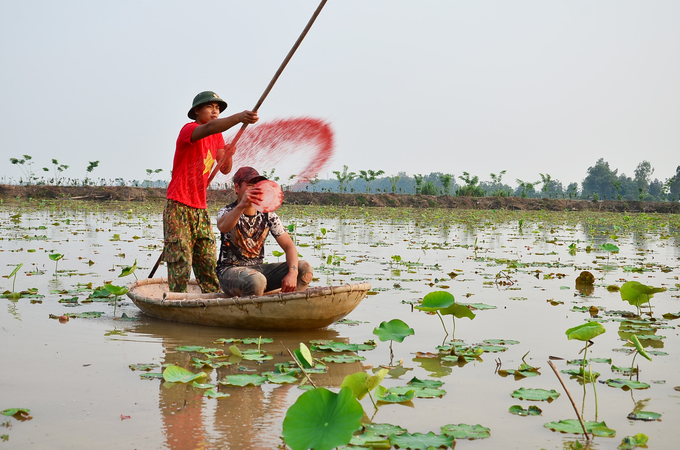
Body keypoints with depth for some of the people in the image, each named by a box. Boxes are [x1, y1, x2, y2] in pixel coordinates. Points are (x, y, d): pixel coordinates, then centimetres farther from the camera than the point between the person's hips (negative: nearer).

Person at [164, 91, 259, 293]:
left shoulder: (218, 137, 13)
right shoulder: (189, 130, -11)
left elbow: (225, 170, 12)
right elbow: (208, 128, -35)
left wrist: (228, 155, -12)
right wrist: (238, 117, -51)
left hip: (201, 208, 8)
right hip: (179, 207, -8)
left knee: (209, 263, 7)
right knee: (181, 262, -8)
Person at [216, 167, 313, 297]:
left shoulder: (268, 215, 5)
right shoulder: (228, 212, -8)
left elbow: (289, 246, -2)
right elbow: (222, 227, -35)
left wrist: (292, 273, -21)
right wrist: (241, 205, -53)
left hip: (259, 269, 6)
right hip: (230, 270, -5)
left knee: (304, 268, -12)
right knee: (256, 280, -39)